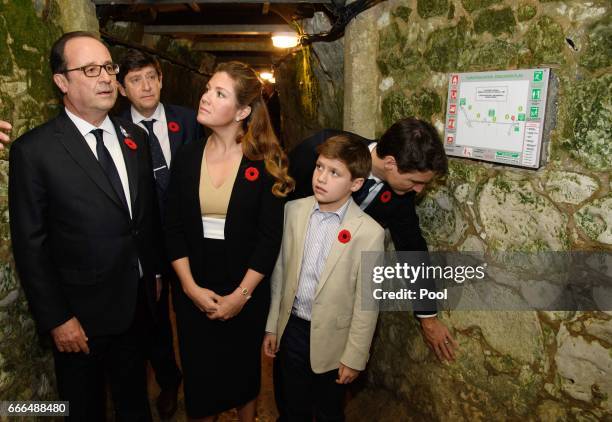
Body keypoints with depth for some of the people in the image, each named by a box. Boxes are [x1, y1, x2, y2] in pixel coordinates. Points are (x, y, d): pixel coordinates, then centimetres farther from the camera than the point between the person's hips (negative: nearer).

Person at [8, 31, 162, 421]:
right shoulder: (34, 150, -14)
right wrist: (56, 319, -12)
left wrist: (155, 273, 11)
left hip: (138, 304, 4)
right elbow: (30, 245, -13)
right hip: (82, 315, -4)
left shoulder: (135, 137, 1)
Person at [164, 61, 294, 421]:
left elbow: (270, 238, -12)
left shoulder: (265, 164, -11)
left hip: (247, 293, -2)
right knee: (200, 370, 18)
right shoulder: (187, 158, -3)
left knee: (244, 367, 20)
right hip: (194, 293, 2)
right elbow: (174, 230, -2)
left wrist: (241, 295, -14)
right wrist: (191, 287, -10)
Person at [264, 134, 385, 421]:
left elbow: (366, 302, -12)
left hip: (332, 338, -3)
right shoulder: (294, 210, -8)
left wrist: (354, 357, -6)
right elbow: (280, 270, 1)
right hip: (292, 327, 3)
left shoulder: (369, 232, -19)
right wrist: (272, 326, 6)